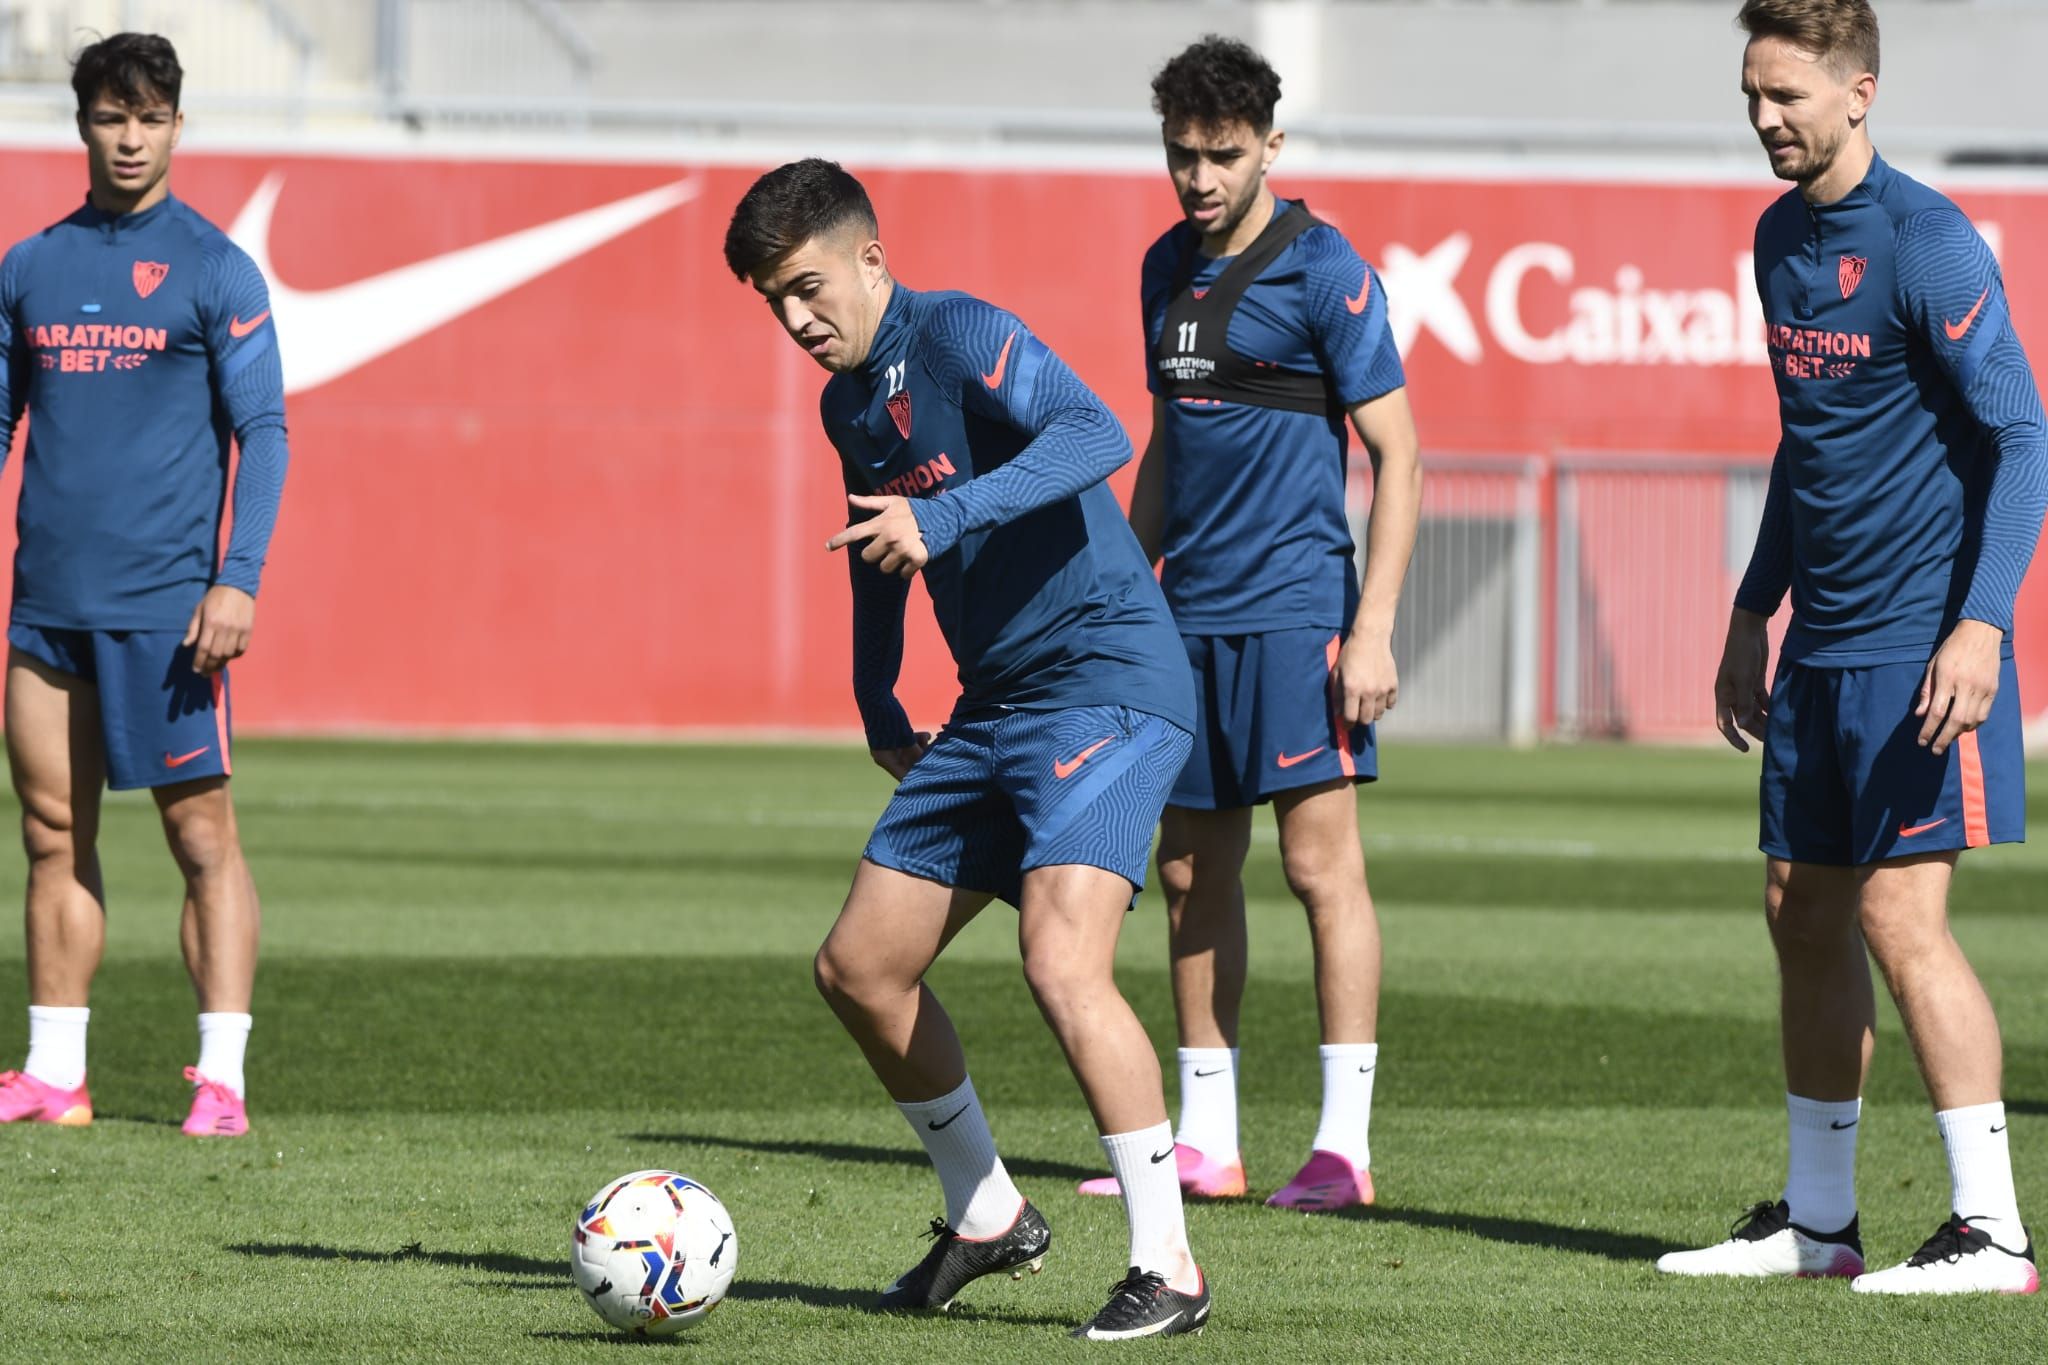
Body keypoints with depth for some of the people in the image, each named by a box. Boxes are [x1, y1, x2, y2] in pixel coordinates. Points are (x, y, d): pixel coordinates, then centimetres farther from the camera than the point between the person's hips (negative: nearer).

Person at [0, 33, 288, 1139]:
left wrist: (239, 578, -14)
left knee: (200, 830, -6)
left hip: (163, 604, -5)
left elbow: (263, 431, -4)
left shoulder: (213, 270, -1)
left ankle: (222, 1078, -6)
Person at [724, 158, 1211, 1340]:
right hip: (995, 707, 10)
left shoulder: (960, 337, -13)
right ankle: (987, 1217, 27)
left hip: (1107, 680, -10)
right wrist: (879, 707, 28)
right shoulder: (849, 404, 13)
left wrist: (944, 516, -37)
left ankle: (1170, 1272, -18)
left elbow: (1097, 436, -29)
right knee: (859, 967, 9)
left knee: (1062, 963, -25)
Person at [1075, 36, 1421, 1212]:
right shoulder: (1169, 268, 13)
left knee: (1322, 861, -9)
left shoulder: (1321, 270, -8)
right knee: (1193, 870, 8)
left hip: (1295, 610, -7)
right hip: (1192, 614, 7)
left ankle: (1344, 1146, -7)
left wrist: (1374, 628, -16)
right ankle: (1205, 1143, 15)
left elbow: (1398, 455, -9)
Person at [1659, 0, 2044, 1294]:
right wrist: (1756, 614, 25)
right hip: (1821, 646, 9)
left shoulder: (1928, 244, -13)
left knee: (1900, 913, -13)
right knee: (1806, 914, 11)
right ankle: (1817, 1222, 20)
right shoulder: (1782, 239, 12)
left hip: (1920, 643, -9)